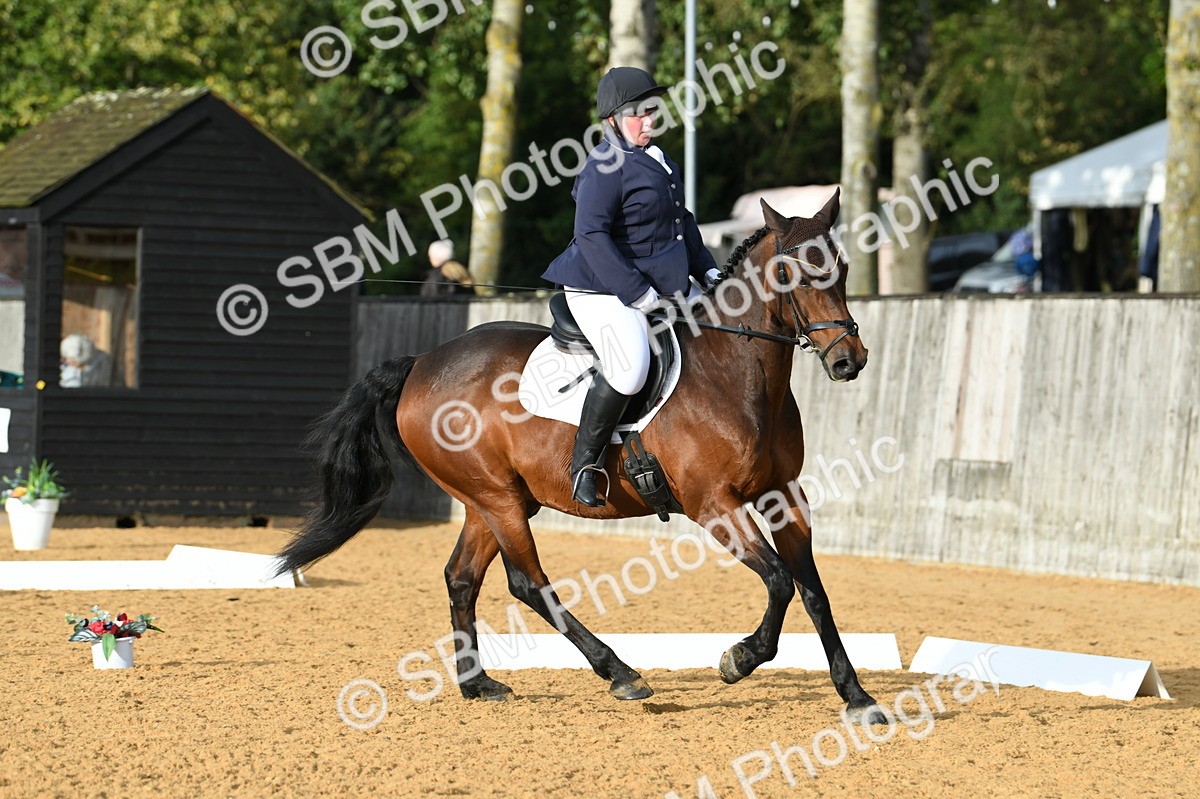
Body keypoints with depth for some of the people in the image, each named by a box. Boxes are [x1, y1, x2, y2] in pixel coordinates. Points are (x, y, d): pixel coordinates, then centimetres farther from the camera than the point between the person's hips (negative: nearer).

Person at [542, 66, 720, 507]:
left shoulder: (657, 160, 15)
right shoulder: (605, 166, -15)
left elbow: (682, 222, 28)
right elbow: (591, 235, -24)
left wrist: (708, 272, 17)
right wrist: (637, 294, -27)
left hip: (668, 285, 10)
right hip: (604, 292, -10)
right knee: (630, 366, -33)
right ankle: (584, 464, -18)